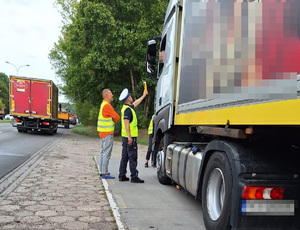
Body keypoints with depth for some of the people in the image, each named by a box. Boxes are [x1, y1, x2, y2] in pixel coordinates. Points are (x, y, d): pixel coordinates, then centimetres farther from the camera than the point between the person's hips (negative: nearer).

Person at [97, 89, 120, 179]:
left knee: (103, 153, 14)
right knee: (106, 154, -8)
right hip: (107, 133, -10)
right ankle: (104, 173, -6)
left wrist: (111, 119, 2)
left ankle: (102, 171, 20)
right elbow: (117, 117, -12)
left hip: (102, 133, 10)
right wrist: (113, 119, 7)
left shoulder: (103, 104, 16)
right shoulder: (107, 105, -15)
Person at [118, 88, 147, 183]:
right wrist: (129, 137, -25)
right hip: (130, 137, -10)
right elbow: (126, 123, -22)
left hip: (126, 137, 10)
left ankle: (122, 176, 16)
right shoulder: (127, 109, -15)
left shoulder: (126, 107, 15)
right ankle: (134, 177, -4)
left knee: (125, 157, 12)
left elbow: (136, 103, 33)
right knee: (133, 158, -6)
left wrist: (144, 95, 42)